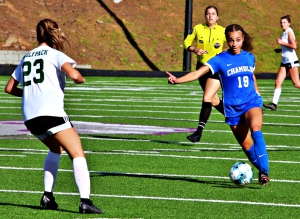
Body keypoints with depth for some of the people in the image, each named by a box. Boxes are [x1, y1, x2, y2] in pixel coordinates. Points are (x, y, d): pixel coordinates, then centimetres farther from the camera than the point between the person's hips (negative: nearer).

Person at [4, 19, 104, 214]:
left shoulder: (26, 58, 20)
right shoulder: (55, 54, 2)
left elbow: (9, 88, 27)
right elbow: (74, 75, -15)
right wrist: (81, 79, 6)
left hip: (30, 117, 7)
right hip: (51, 113, -7)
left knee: (55, 149, 29)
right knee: (78, 155, -6)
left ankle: (47, 196, 18)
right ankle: (85, 201, -23)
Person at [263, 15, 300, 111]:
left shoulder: (289, 32, -11)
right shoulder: (284, 33, 15)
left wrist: (282, 42, -17)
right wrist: (280, 50, 14)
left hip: (291, 60, -9)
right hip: (284, 61, 9)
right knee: (278, 82, -2)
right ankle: (274, 104, -7)